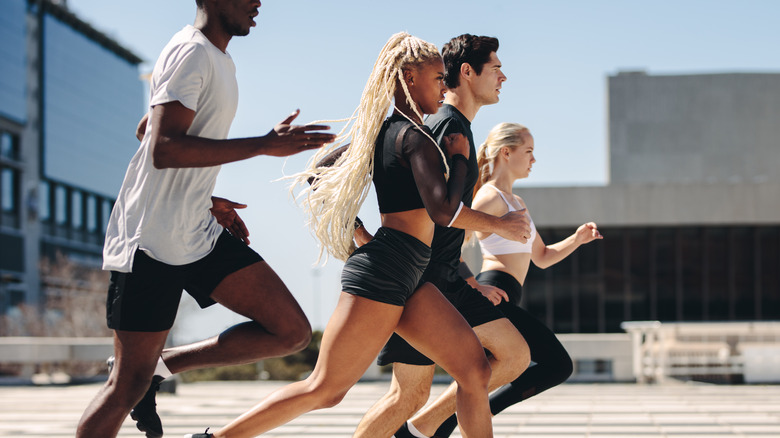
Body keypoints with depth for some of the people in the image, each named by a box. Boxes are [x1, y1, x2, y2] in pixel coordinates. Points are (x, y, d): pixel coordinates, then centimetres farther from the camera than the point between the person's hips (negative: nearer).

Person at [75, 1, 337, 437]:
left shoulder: (217, 59, 15)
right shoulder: (191, 52, -14)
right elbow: (163, 150, -26)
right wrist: (265, 145, -26)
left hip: (199, 234, 9)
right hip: (151, 241, -9)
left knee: (293, 331, -1)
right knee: (128, 386, -3)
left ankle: (160, 366, 7)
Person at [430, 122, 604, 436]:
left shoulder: (516, 203, 25)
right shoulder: (490, 198, -6)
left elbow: (542, 257, 29)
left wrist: (577, 239, 13)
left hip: (491, 301, 10)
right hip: (493, 299, -10)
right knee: (558, 366, -10)